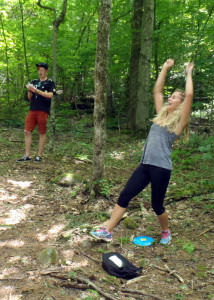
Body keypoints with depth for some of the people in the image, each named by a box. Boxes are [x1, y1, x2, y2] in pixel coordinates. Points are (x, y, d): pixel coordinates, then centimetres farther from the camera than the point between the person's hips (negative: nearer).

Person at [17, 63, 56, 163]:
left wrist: (36, 90, -16)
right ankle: (27, 156, 5)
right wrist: (29, 90, -3)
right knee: (27, 131, -1)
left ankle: (39, 156, 8)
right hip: (32, 110, 5)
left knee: (42, 133, 1)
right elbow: (29, 98, 17)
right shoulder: (34, 82, 17)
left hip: (43, 111, -5)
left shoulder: (50, 82, 4)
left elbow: (50, 95, -12)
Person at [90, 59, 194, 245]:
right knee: (125, 195, 0)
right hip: (145, 165, 6)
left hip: (161, 168, -6)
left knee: (157, 205, 6)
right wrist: (165, 68, 20)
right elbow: (157, 90, 19)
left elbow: (189, 94, -14)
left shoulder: (179, 122, -3)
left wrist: (188, 73, -1)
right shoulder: (162, 115, 14)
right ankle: (108, 231, 5)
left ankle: (166, 232, 35)